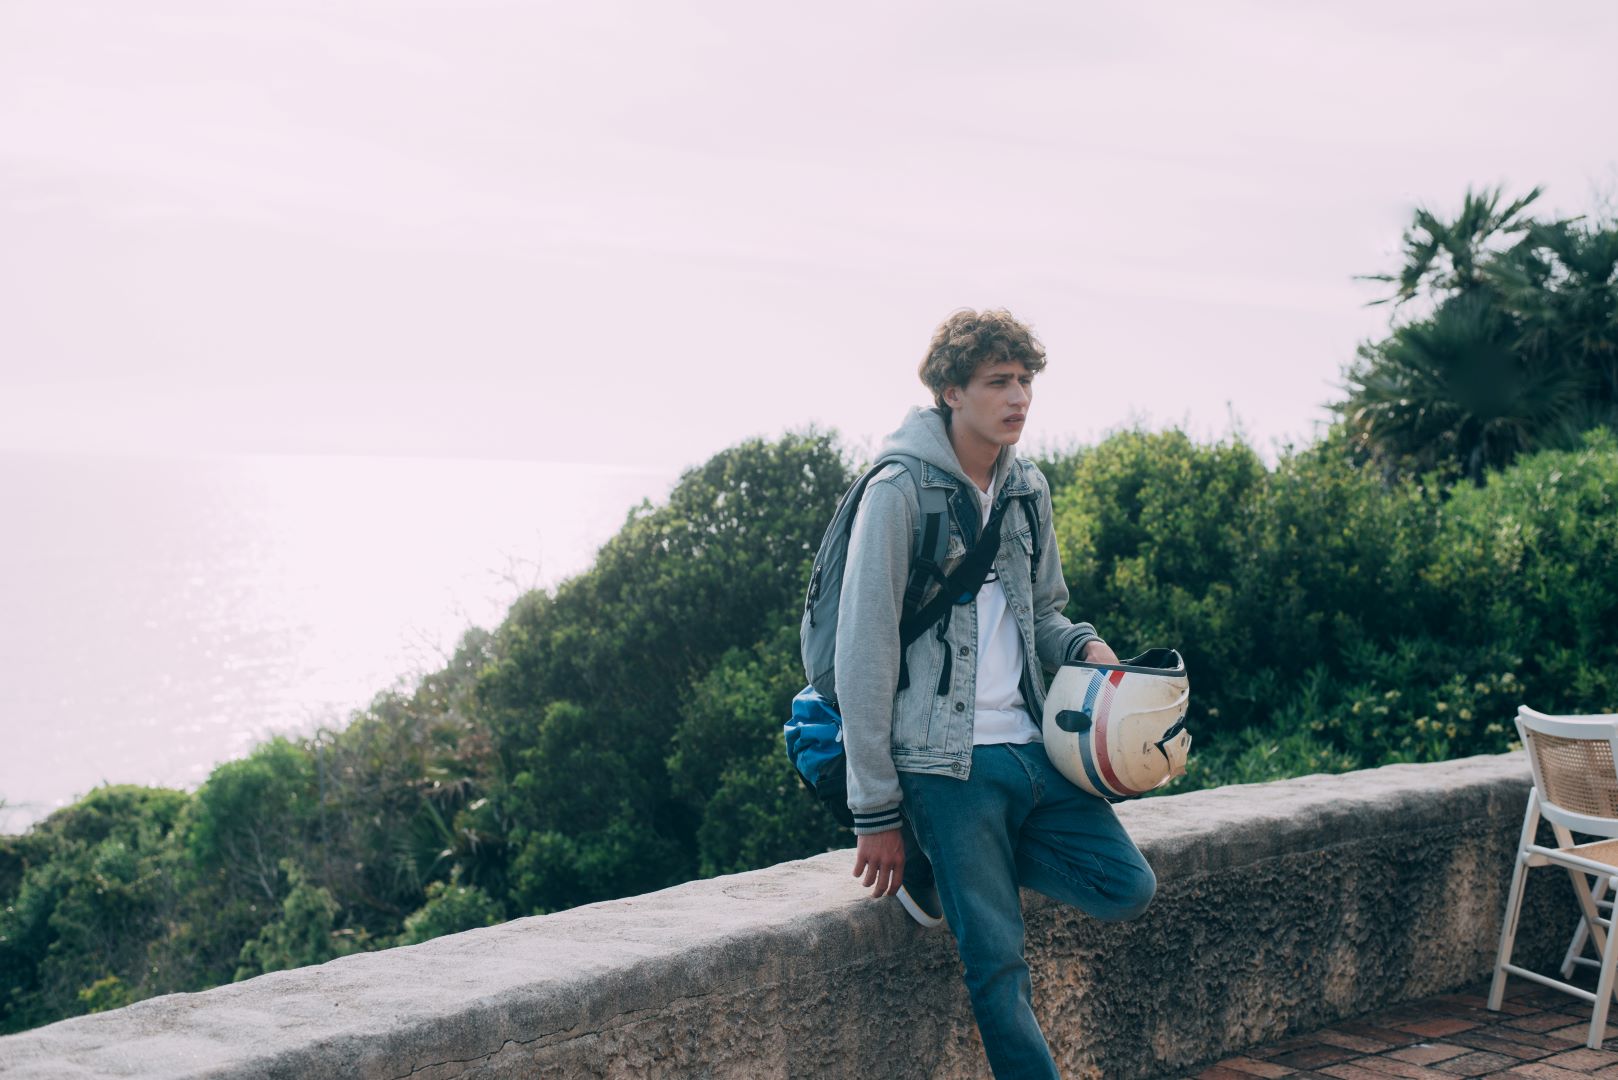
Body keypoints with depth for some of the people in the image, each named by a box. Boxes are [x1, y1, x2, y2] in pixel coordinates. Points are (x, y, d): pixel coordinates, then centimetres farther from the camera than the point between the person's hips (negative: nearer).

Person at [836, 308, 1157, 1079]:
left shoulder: (1027, 488, 11)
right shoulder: (900, 491, -10)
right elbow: (864, 659, -10)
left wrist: (1085, 647, -2)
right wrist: (877, 814, -10)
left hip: (1031, 748, 7)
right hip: (950, 763, -7)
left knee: (1127, 888, -3)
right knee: (999, 965, -6)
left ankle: (943, 861, 11)